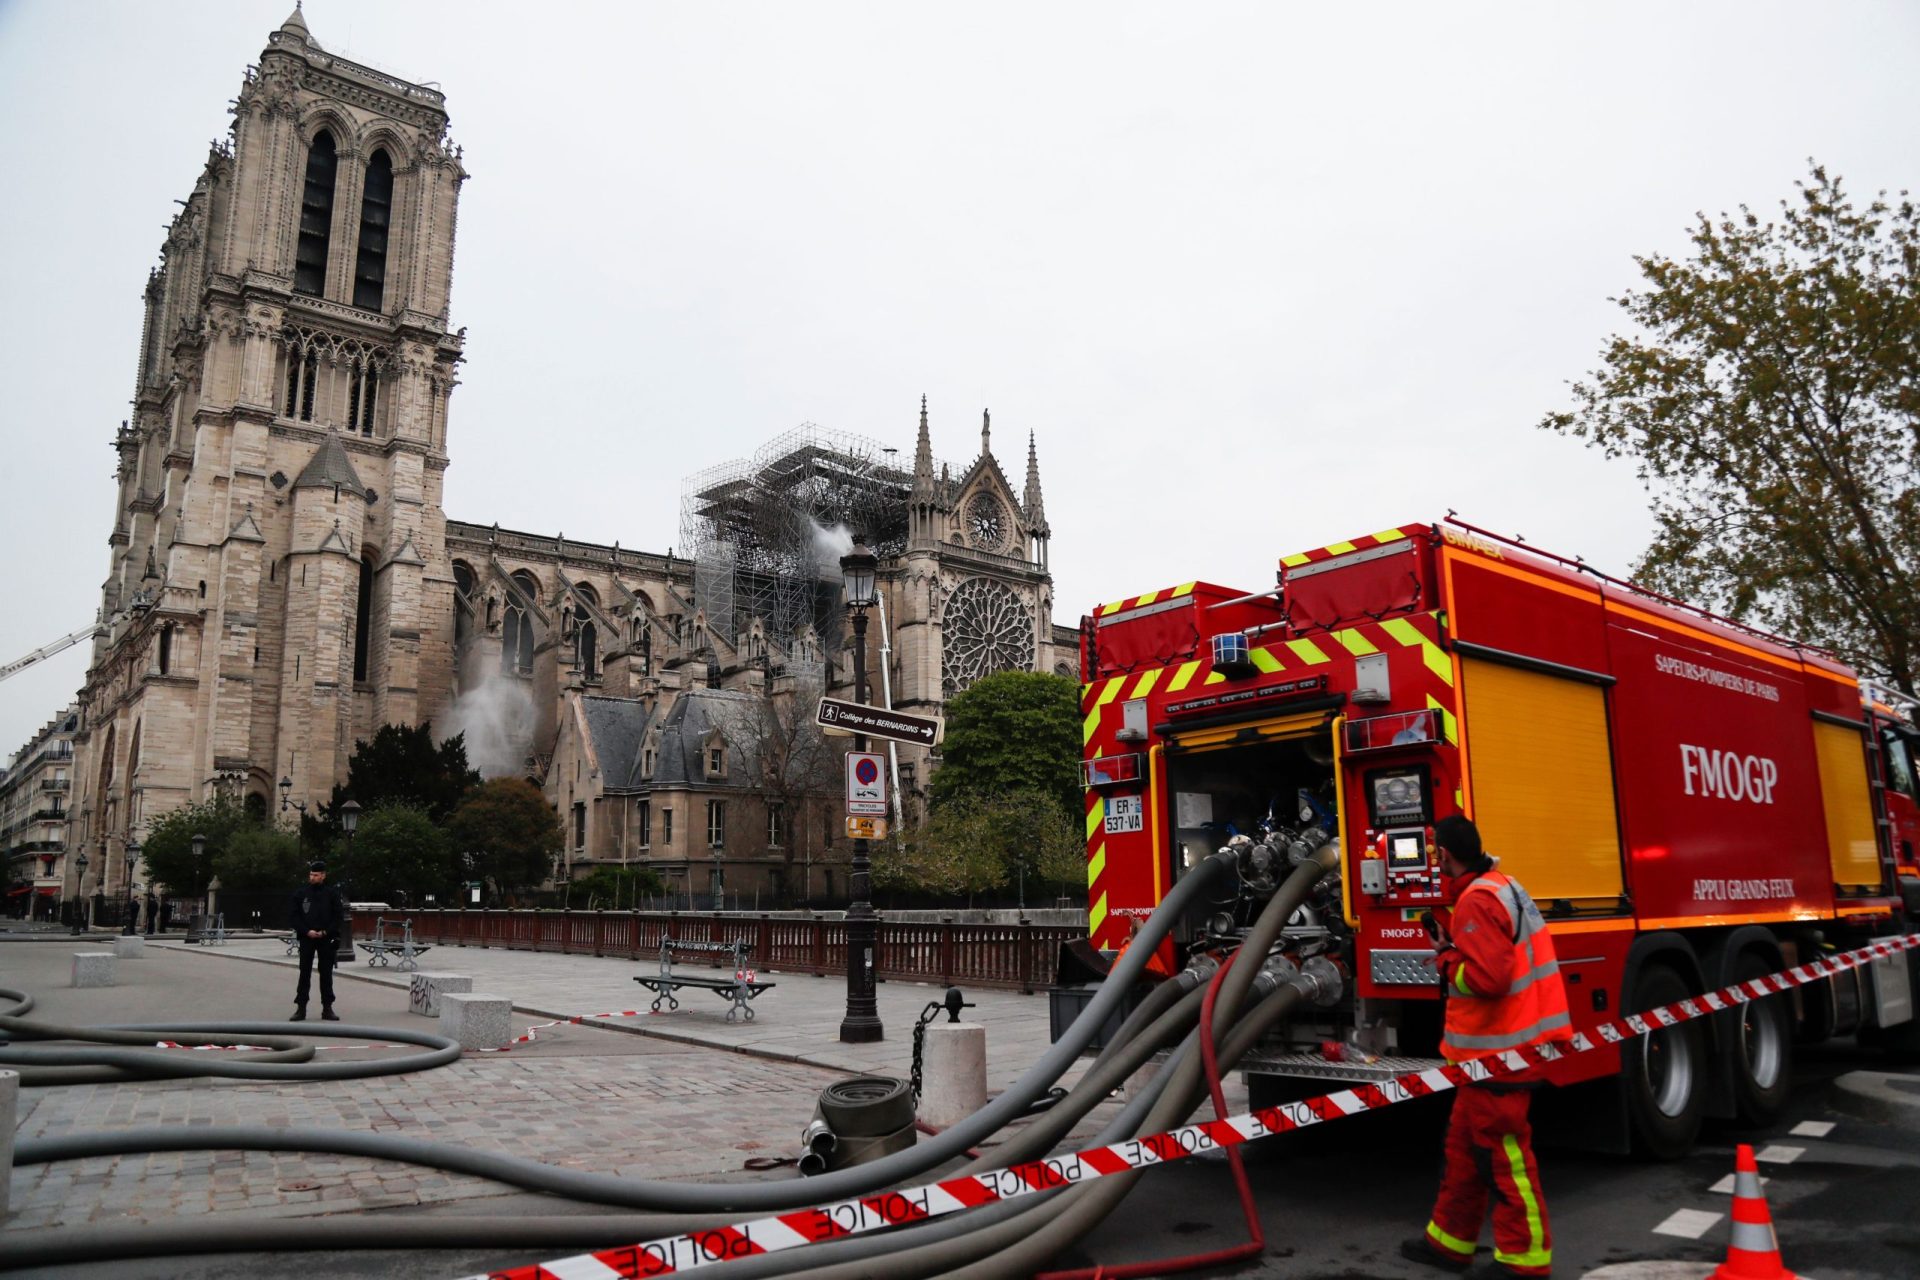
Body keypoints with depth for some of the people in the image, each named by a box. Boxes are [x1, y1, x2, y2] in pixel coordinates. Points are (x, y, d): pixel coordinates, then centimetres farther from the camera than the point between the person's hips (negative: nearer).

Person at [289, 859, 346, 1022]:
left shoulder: (332, 893, 2)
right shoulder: (301, 892, 2)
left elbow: (339, 916, 1)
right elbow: (293, 914, 0)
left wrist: (326, 932, -10)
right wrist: (307, 931, -11)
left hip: (326, 938, 0)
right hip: (306, 937, 0)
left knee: (326, 973, 4)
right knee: (304, 973, 2)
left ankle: (327, 1008, 10)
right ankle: (301, 1008, 7)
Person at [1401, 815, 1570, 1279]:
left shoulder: (1477, 901, -21)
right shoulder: (1503, 888, 12)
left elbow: (1486, 976, -29)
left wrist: (1446, 961, -13)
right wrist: (1454, 945, 10)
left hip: (1499, 1049, -11)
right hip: (1496, 1045, 11)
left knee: (1504, 1154, 0)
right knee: (1464, 1145, 18)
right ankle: (1451, 1240, 28)